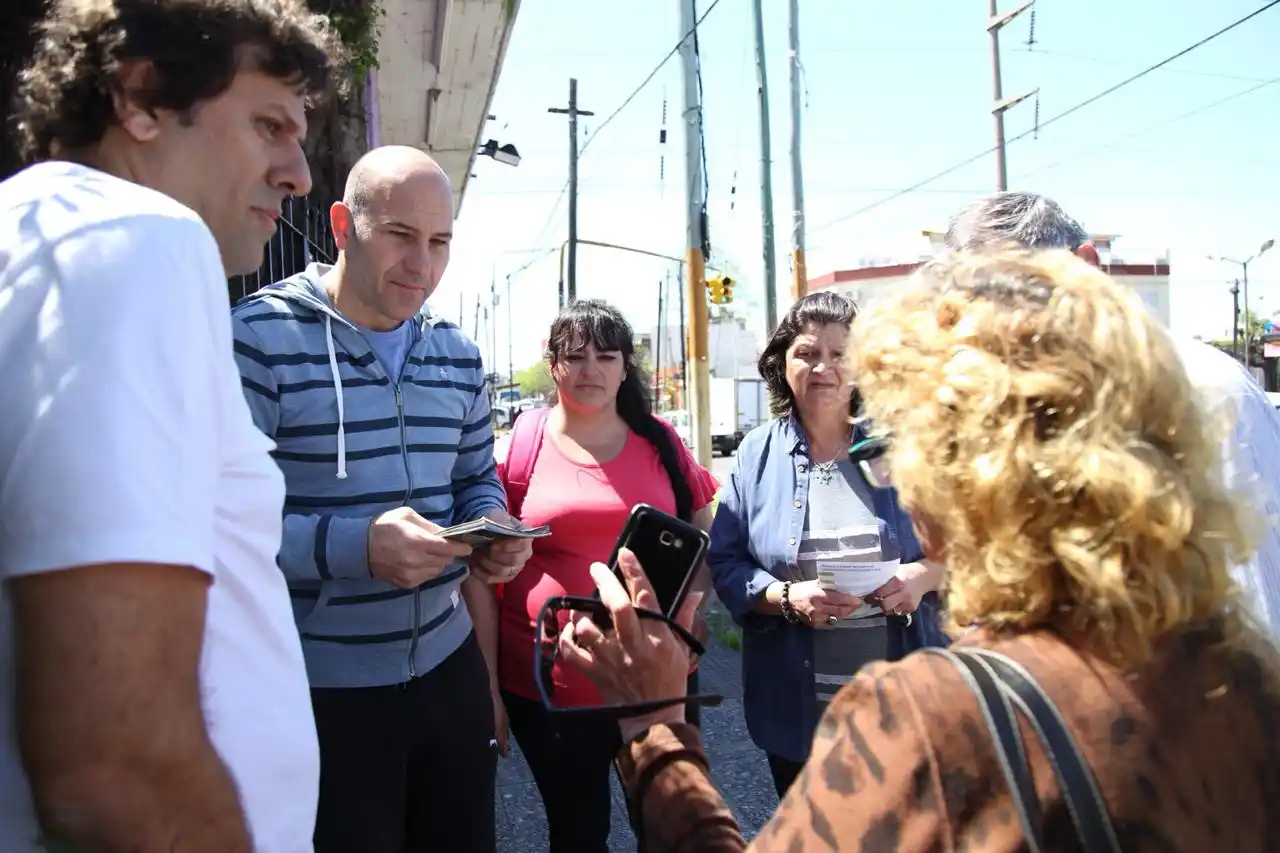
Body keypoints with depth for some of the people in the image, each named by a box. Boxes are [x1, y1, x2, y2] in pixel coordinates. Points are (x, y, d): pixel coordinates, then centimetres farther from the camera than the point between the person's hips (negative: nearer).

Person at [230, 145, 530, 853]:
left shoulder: (458, 355, 9)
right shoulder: (260, 336, -12)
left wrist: (493, 532, -4)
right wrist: (355, 546, -30)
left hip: (448, 665, 6)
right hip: (317, 688, -6)